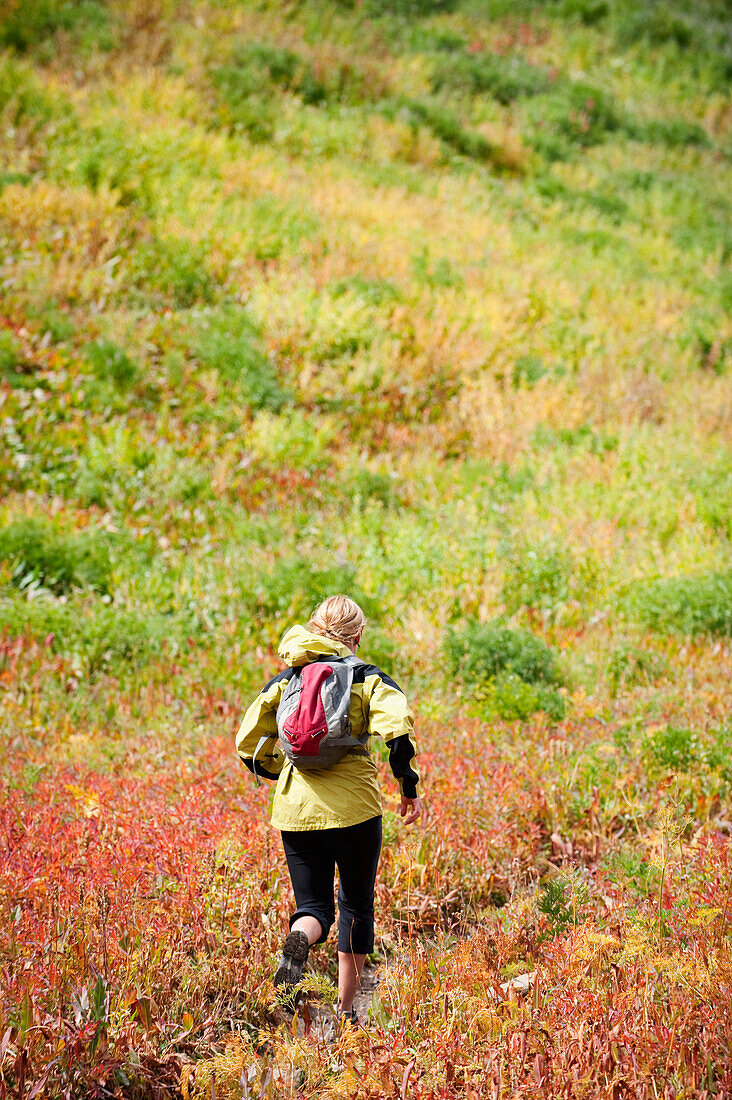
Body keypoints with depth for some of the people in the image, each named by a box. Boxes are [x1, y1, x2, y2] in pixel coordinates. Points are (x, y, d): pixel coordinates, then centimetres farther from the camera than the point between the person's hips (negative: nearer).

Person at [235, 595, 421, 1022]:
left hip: (296, 810, 2)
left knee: (314, 904, 9)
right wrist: (409, 788, -4)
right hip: (355, 808, -2)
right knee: (356, 904, 16)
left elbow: (249, 747, 10)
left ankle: (299, 937, -29)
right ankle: (346, 1011, 16)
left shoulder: (283, 682, 9)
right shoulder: (368, 678, 0)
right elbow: (398, 731, -16)